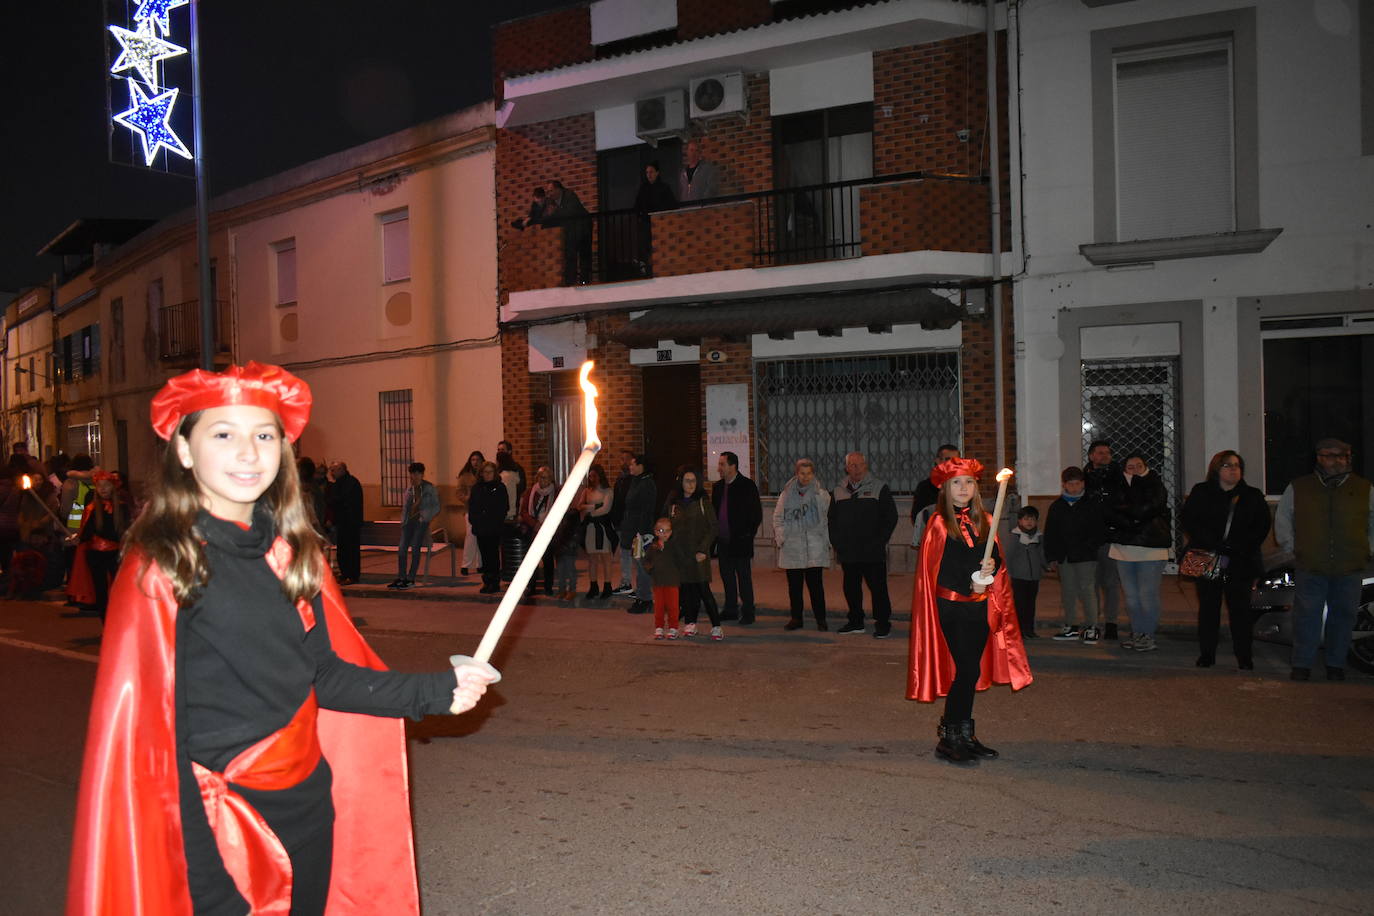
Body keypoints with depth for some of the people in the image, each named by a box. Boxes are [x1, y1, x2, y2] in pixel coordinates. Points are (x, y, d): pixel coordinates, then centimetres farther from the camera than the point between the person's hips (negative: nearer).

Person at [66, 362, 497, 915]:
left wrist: (433, 692, -1)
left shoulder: (293, 553, 3)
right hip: (218, 826, -6)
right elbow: (143, 725, -15)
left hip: (310, 805, 6)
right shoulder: (161, 565, -14)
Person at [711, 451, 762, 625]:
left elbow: (757, 514, -6)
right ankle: (731, 609, 23)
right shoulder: (718, 487, 11)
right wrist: (715, 536, 8)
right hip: (723, 542, 6)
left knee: (744, 578, -1)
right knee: (727, 577, 12)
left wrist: (747, 535, -10)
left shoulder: (747, 486, -8)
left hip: (740, 542, -6)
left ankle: (747, 613, 5)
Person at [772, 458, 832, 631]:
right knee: (794, 585, 7)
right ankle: (796, 618, 16)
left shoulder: (822, 494, 3)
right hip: (791, 547, 2)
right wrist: (780, 537, 0)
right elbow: (778, 517, 11)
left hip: (815, 547, -2)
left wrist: (827, 541, -2)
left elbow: (828, 519, 4)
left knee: (815, 584, -5)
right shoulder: (787, 494, 8)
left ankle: (820, 619, 3)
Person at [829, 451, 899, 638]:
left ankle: (882, 623, 7)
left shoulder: (879, 488, -1)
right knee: (851, 588, 10)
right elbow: (832, 519, 18)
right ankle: (855, 621, 23)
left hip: (873, 553, -4)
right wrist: (836, 543, 8)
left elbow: (891, 517, -2)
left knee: (877, 588, -2)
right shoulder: (839, 491, 12)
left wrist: (879, 542, -8)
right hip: (847, 553, 4)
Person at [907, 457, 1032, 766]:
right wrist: (969, 584, -16)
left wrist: (991, 567, -12)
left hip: (980, 607, 5)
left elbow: (997, 559, 10)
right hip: (951, 607, -5)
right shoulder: (939, 523, -4)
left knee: (971, 671, 8)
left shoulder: (984, 522, 13)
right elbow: (937, 569, -8)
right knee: (967, 670, -9)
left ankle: (965, 735, 19)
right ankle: (948, 739, 0)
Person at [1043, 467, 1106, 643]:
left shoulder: (1092, 505, 0)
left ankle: (1091, 627, 2)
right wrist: (1051, 557, 4)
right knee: (1067, 592, 10)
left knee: (1086, 589, -5)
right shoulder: (1056, 507, 9)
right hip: (1064, 557, 4)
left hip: (1086, 556, -4)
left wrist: (1090, 546, -12)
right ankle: (1071, 627, 19)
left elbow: (1100, 531, 1)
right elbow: (1050, 534, 10)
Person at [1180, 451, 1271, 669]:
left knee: (1240, 609, 1)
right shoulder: (1201, 493, 6)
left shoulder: (1253, 496, 9)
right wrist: (1214, 545, -14)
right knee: (1208, 608, 6)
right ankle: (1206, 655, 13)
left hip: (1240, 563, 0)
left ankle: (1244, 657, 7)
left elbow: (1261, 527, 5)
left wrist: (1241, 548, -10)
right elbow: (1188, 520, -3)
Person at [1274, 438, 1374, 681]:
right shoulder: (1298, 488, 7)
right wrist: (1292, 549, 5)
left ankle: (1336, 666, 18)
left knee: (1343, 616, 6)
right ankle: (1301, 666, 4)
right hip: (1310, 568, -1)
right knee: (1307, 616, -3)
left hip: (1350, 569, 1)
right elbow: (1282, 522, 13)